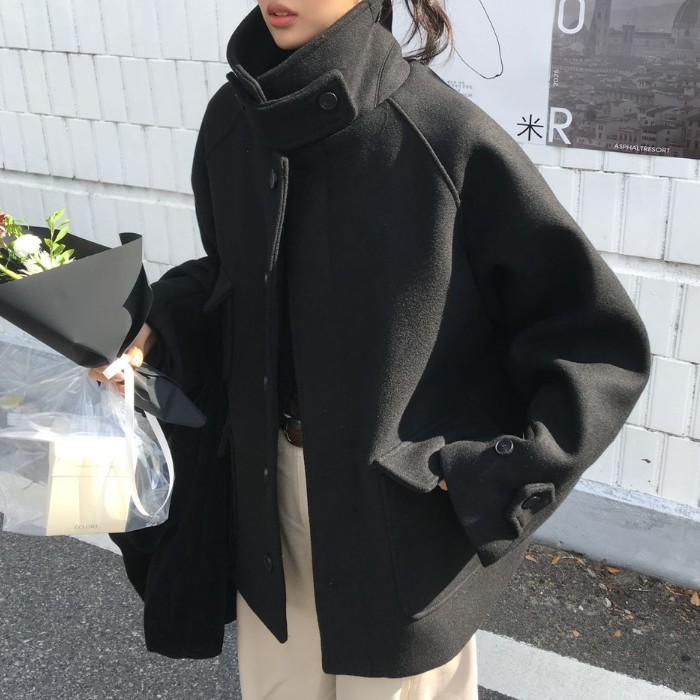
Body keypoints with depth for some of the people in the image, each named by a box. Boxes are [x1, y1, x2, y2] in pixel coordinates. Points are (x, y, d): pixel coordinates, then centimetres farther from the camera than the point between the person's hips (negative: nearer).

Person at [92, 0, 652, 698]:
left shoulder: (448, 137, -21)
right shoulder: (233, 118, -4)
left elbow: (602, 343, -15)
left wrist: (488, 483, -17)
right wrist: (159, 331, -4)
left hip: (405, 516, -4)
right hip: (269, 492, 5)